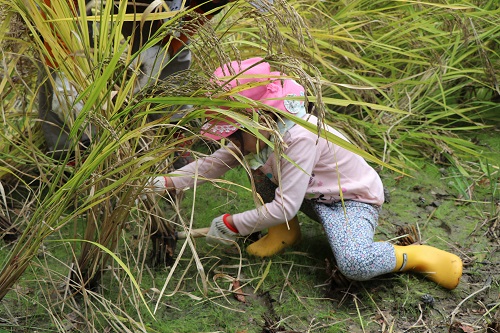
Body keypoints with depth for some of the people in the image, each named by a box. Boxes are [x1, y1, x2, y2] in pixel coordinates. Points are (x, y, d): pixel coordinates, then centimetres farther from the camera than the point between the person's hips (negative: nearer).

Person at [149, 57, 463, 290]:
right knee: (256, 163, -4)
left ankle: (415, 256, -6)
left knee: (355, 265, -36)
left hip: (353, 199, -8)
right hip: (314, 195, 9)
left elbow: (284, 208, -34)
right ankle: (286, 233, 13)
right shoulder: (258, 133, -9)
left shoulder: (300, 139, -35)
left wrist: (230, 225, -25)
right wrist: (167, 181, -15)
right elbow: (215, 162, -4)